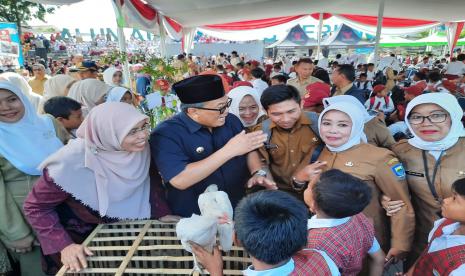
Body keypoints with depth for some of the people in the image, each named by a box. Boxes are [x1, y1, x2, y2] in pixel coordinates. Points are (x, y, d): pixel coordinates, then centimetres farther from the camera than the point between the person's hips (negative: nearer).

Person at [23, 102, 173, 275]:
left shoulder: (140, 148, -24)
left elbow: (146, 183, -5)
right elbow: (35, 207, -21)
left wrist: (163, 214, -13)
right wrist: (64, 245, -27)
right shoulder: (72, 162, -36)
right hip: (77, 236, -4)